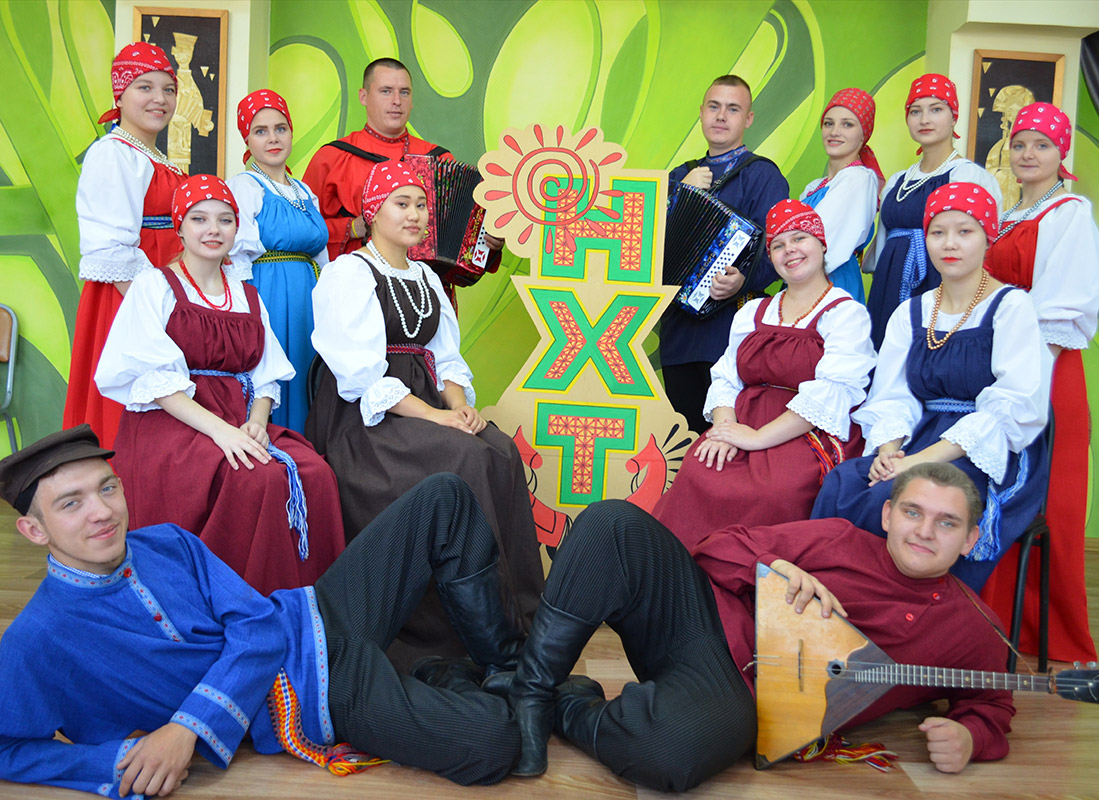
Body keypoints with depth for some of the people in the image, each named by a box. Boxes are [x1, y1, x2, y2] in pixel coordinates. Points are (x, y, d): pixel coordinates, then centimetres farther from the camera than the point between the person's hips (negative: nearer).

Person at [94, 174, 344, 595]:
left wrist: (256, 422, -9)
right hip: (168, 424, -4)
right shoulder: (154, 286, 4)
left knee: (316, 474, -25)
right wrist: (218, 428, -22)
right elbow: (153, 377, -9)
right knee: (258, 479, -33)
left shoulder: (247, 296, 20)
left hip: (238, 422, 5)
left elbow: (266, 375, 13)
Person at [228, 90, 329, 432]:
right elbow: (237, 260, -9)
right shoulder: (242, 186, -2)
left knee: (302, 391, 7)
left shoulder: (305, 194, 17)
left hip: (307, 302, 6)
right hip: (265, 300, -6)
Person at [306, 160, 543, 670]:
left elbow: (446, 358, 15)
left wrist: (461, 405, -7)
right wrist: (432, 415, -22)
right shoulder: (348, 272, -3)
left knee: (501, 451, -21)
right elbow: (362, 374, -15)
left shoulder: (426, 279, 20)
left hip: (423, 402, 6)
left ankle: (517, 609, -14)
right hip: (364, 418, -6)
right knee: (464, 458, -29)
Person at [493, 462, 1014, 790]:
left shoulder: (972, 632, 11)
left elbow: (991, 705, 19)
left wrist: (968, 737, -5)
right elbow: (719, 548, 12)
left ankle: (571, 709, -9)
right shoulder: (836, 539, 11)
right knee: (613, 523, -22)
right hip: (702, 613, 3)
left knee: (682, 747, -41)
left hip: (743, 694, -2)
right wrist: (776, 566, -9)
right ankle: (532, 687, -15)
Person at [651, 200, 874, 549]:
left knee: (774, 494, -35)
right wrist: (724, 428, -9)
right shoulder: (753, 312, 22)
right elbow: (726, 377, 13)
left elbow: (831, 392, -12)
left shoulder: (847, 313, 3)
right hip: (744, 421, 4)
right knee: (698, 476, -28)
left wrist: (758, 438, -17)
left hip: (811, 433, -4)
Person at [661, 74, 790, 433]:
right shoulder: (680, 175, 20)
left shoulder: (762, 174, 0)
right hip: (677, 327, 6)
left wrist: (743, 280, -31)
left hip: (729, 320, -6)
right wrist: (682, 193, -2)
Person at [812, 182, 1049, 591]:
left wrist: (926, 458, -22)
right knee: (838, 487, -25)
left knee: (891, 502, -32)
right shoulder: (910, 313, 16)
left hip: (993, 458, -4)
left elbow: (1013, 409, -12)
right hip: (917, 446, 5)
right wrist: (888, 449, -14)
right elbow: (891, 397, 9)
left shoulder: (1011, 306, -1)